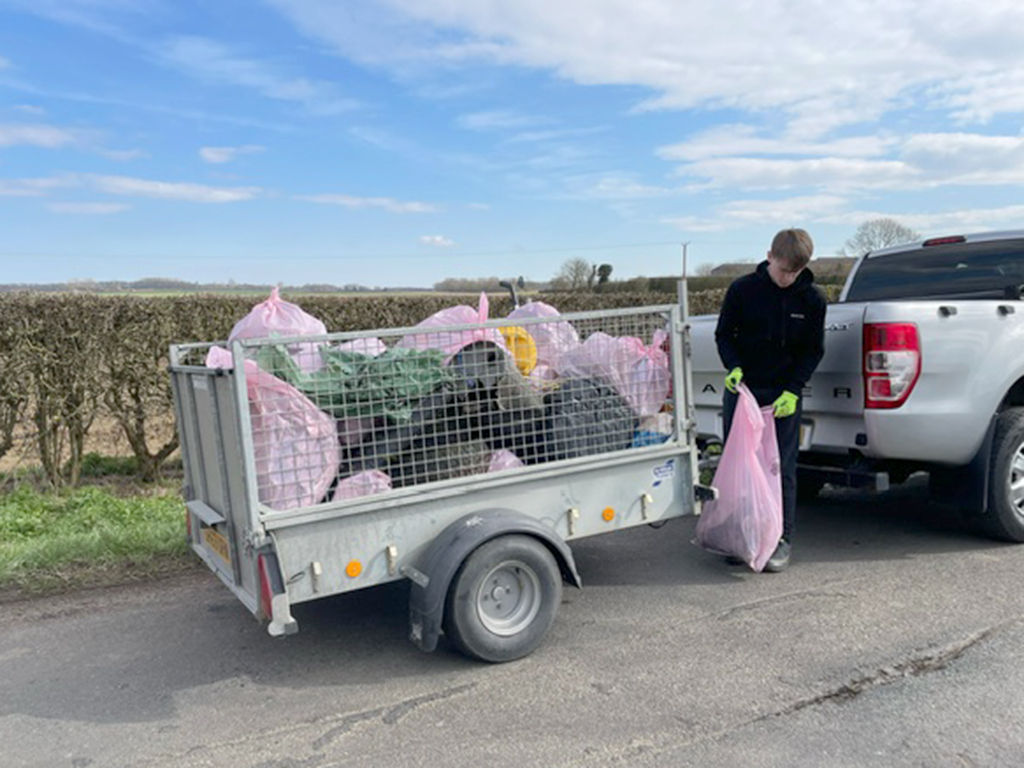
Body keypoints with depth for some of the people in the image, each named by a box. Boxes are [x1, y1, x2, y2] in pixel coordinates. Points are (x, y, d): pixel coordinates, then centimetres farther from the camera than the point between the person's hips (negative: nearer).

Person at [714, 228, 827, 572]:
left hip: (784, 393, 0)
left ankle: (782, 540, 10)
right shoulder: (743, 289, -6)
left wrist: (793, 390, -9)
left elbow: (813, 350, 2)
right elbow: (724, 334, 2)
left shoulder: (811, 299, -4)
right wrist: (734, 367, -16)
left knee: (782, 467, 1)